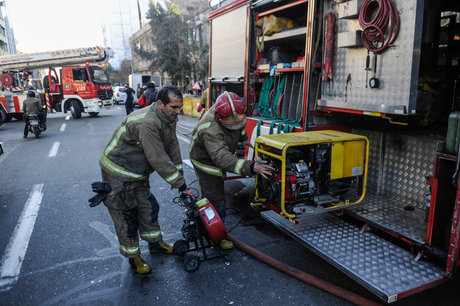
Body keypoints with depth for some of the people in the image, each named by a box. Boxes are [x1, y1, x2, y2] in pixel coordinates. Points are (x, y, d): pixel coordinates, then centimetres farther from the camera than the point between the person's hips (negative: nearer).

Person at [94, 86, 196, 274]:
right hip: (118, 173, -8)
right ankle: (133, 257, 20)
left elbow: (173, 149, 2)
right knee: (127, 216, 3)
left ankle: (155, 242, 37)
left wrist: (181, 182, 1)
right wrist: (180, 184, -25)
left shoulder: (169, 119, -2)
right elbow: (158, 160, -32)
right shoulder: (147, 123, -33)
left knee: (148, 207, 17)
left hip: (138, 172, 9)